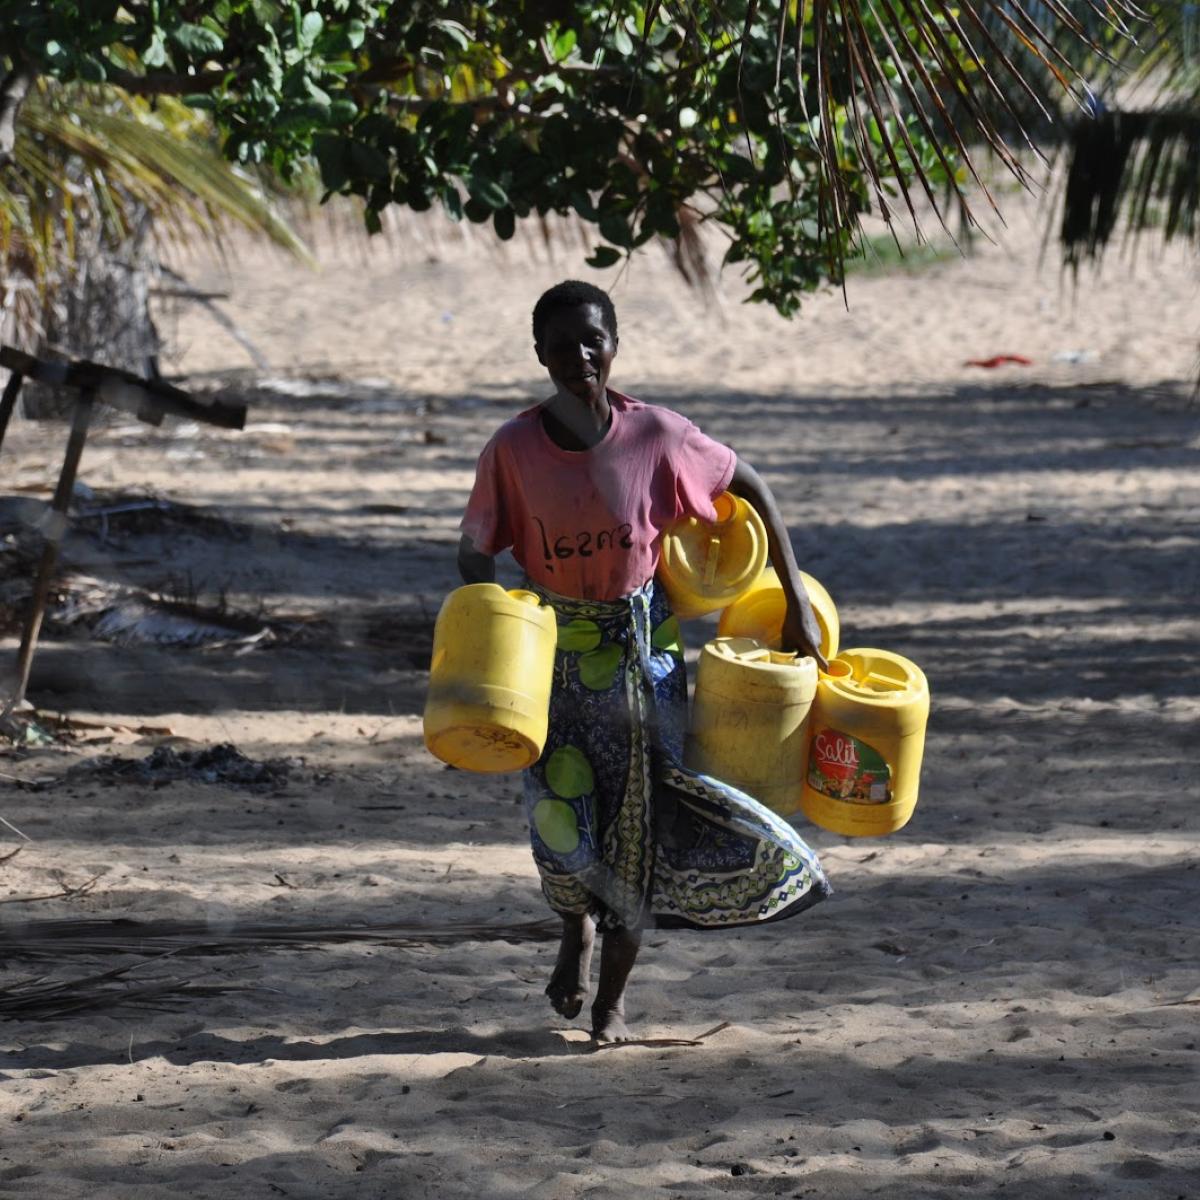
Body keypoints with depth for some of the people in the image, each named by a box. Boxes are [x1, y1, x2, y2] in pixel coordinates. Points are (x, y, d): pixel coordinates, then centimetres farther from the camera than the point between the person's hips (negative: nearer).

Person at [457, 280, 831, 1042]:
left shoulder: (655, 435, -11)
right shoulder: (513, 450, -11)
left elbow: (753, 490, 0)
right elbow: (477, 554, -3)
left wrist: (797, 603, -2)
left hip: (642, 646, 0)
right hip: (554, 653, 0)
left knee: (639, 815, 3)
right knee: (561, 814, -11)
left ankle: (614, 996, 22)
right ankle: (578, 925, 27)